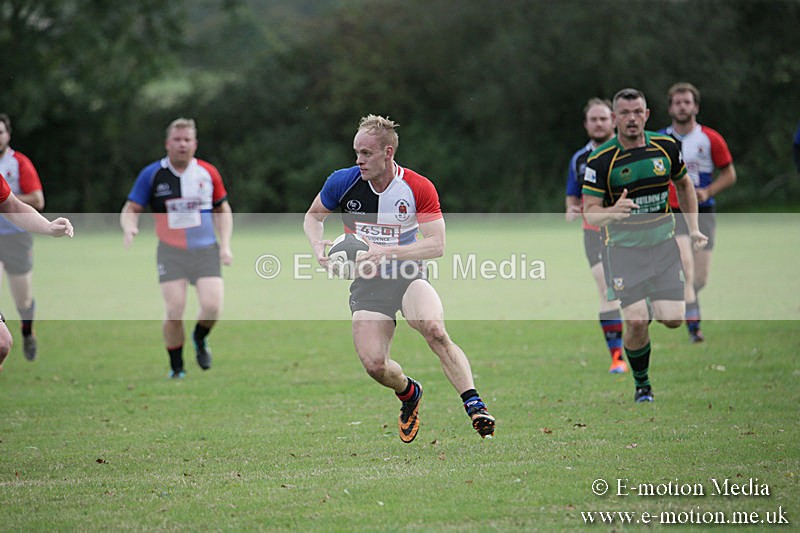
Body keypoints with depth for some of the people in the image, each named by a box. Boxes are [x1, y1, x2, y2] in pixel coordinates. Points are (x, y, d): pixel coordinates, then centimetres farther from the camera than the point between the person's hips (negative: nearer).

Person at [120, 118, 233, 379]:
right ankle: (176, 367, 10)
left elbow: (222, 209, 15)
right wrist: (129, 227, -21)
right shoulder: (152, 174, -2)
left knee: (212, 306, -15)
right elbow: (131, 209, 2)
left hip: (206, 250, 1)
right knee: (174, 313, -11)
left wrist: (225, 245, 4)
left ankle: (200, 338, 20)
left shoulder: (208, 173, 4)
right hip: (171, 252, -1)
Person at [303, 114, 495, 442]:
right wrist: (318, 246, -9)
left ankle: (474, 405, -27)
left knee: (435, 330, -33)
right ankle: (409, 394, 21)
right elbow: (313, 216, 12)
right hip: (366, 284, 2)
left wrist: (386, 252, -25)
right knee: (374, 364, -15)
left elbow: (436, 245, -15)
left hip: (409, 278, -2)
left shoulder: (419, 188, -12)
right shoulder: (343, 182, -7)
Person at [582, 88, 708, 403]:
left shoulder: (666, 147, -1)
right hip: (623, 249, -3)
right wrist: (612, 212, -32)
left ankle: (655, 308, 29)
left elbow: (683, 185, 17)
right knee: (637, 323, -15)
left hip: (664, 245, 3)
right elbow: (590, 212, -11)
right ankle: (641, 384, 10)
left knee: (673, 320, -8)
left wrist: (693, 229, 11)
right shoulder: (600, 160, -12)